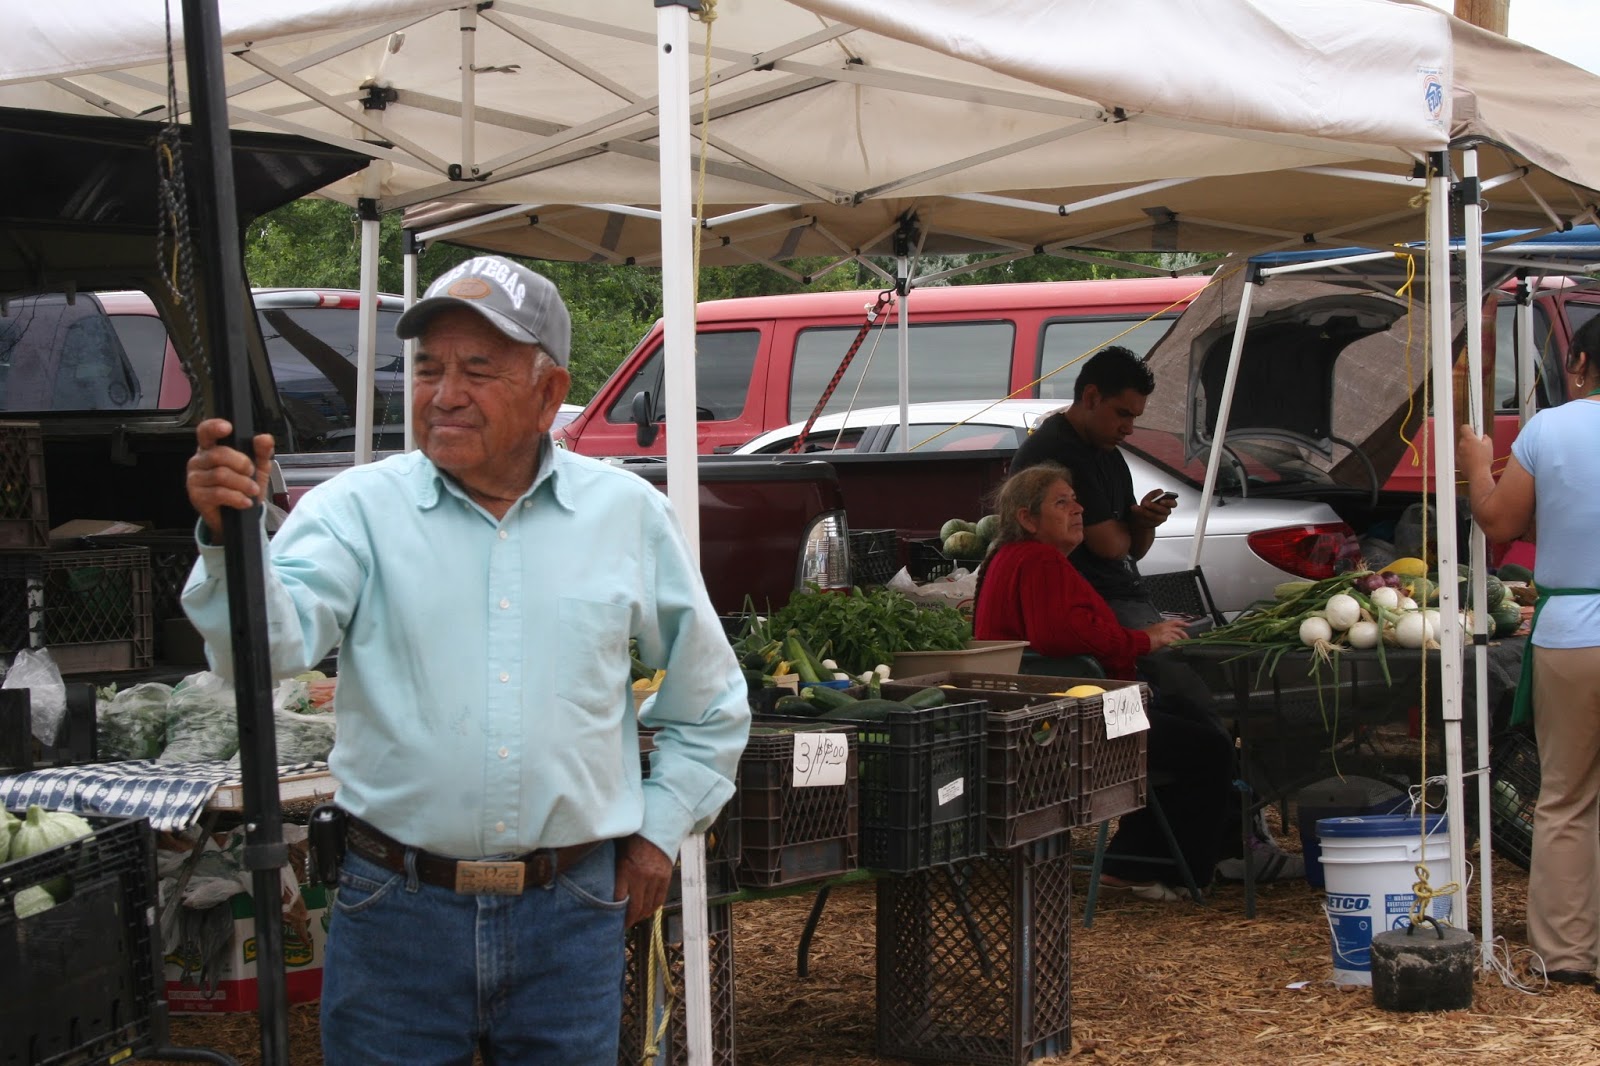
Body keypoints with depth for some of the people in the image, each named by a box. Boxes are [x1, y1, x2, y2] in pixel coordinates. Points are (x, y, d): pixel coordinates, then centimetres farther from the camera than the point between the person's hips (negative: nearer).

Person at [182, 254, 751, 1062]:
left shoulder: (629, 516, 5)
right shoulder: (358, 508, -2)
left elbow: (710, 704, 17)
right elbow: (271, 642, -20)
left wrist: (661, 828, 11)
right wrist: (229, 539, -37)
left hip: (569, 914, 1)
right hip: (395, 909, -1)